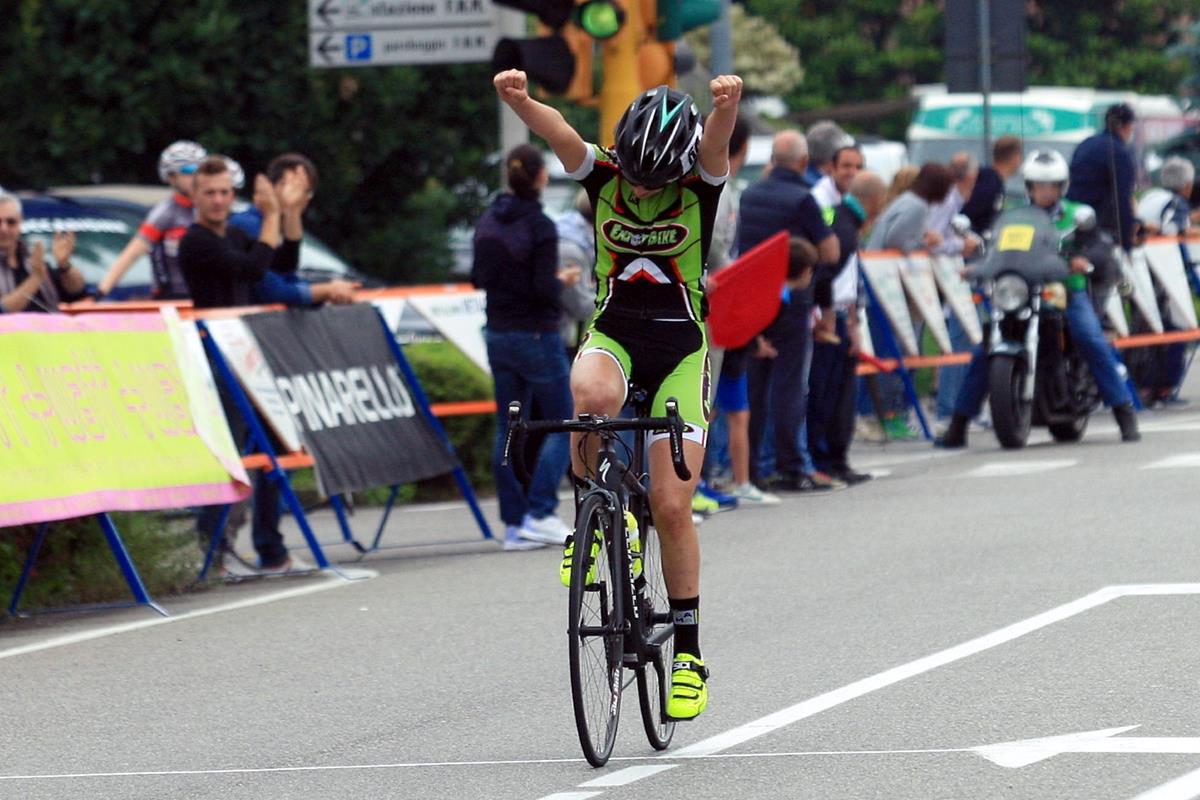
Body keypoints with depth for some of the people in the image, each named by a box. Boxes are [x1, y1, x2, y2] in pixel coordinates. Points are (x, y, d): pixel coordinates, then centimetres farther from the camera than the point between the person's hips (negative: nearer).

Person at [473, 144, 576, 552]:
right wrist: (563, 279, 0)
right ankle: (540, 514, -7)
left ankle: (514, 523, 7)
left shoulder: (488, 222, 4)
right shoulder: (539, 226, -17)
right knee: (562, 425, 3)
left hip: (498, 335, 7)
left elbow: (479, 278, 11)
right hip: (537, 336, -7)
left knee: (508, 429, 8)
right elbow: (545, 289, -20)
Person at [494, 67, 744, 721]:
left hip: (680, 347, -1)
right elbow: (557, 132, -26)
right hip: (613, 332, 1)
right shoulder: (603, 177, -8)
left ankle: (688, 649, 7)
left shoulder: (700, 186, -11)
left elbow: (717, 143, -33)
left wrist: (727, 105, -56)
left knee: (671, 506, -6)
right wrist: (518, 99, -48)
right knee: (590, 393, -38)